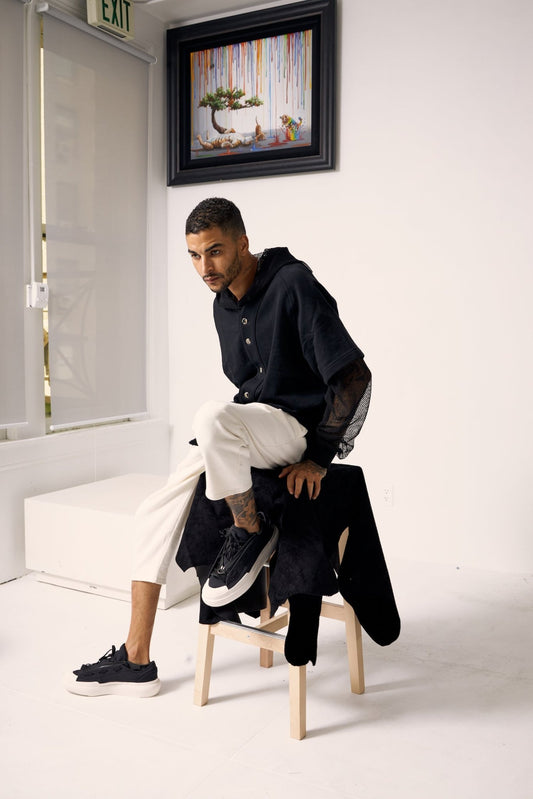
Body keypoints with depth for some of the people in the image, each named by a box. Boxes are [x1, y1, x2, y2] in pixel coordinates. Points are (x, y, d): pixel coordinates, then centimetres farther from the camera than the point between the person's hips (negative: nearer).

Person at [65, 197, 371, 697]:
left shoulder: (293, 284, -17)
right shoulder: (224, 304, 9)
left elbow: (355, 375, -19)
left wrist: (318, 458, -19)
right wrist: (221, 447, 9)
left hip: (299, 426, -8)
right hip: (253, 426, 8)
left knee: (211, 416, -37)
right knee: (155, 514, 1)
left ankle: (252, 531, -11)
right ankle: (135, 661, 12)